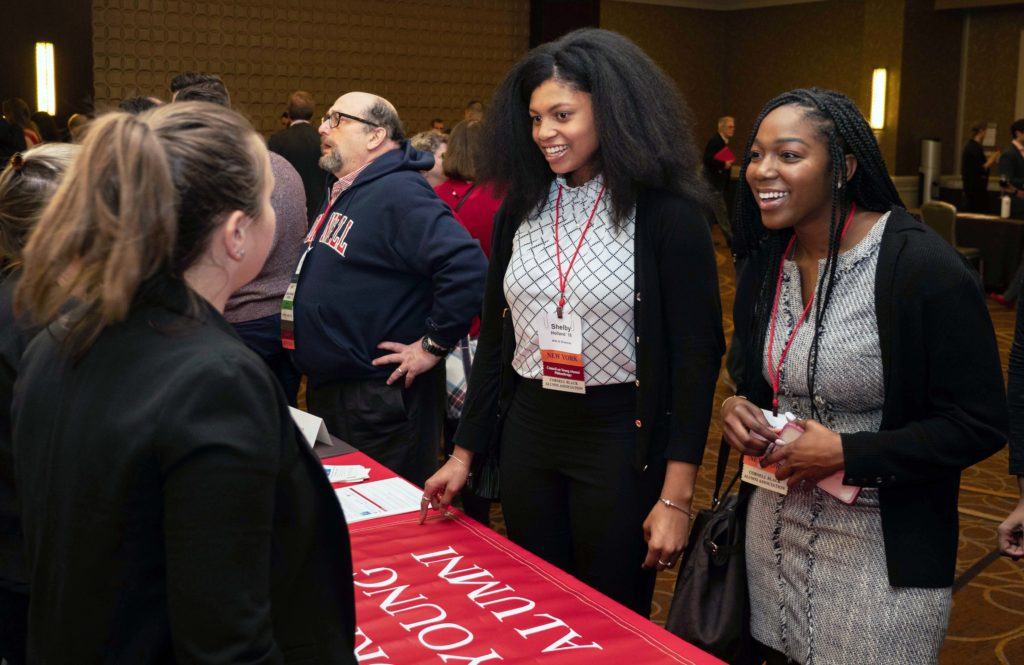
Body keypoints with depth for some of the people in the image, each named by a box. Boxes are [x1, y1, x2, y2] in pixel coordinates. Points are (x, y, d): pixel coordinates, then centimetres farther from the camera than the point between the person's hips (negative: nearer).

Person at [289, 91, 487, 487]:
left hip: (379, 399, -10)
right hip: (327, 390, 10)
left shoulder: (399, 194, -20)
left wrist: (432, 346, -24)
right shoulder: (343, 192, 13)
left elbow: (467, 268, -31)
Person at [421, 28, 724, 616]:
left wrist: (676, 496, -14)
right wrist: (465, 452, 10)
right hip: (527, 432, 5)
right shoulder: (520, 210, 5)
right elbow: (495, 338, 11)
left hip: (620, 438, -5)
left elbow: (696, 355, -11)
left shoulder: (666, 214, -11)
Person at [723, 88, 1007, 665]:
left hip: (884, 548, -6)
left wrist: (846, 454, -21)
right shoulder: (766, 260, 2)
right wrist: (738, 407, -4)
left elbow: (981, 426, -17)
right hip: (774, 527, 6)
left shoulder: (923, 267, -19)